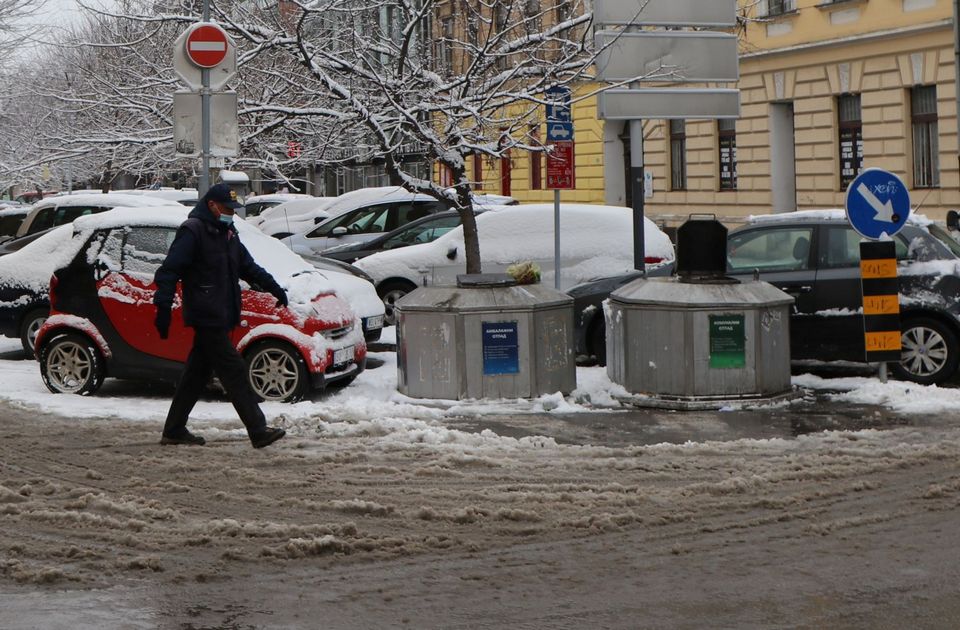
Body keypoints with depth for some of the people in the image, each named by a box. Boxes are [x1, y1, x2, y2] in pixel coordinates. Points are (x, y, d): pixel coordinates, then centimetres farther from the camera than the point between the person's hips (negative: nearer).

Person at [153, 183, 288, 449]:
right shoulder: (192, 232, -11)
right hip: (206, 317, -9)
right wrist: (163, 307, -23)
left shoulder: (227, 234, 18)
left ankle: (174, 430, 21)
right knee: (234, 371, -11)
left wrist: (274, 288, 20)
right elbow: (169, 271, -16)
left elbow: (248, 266, 28)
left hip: (221, 317, 9)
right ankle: (258, 431, -12)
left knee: (197, 373, 13)